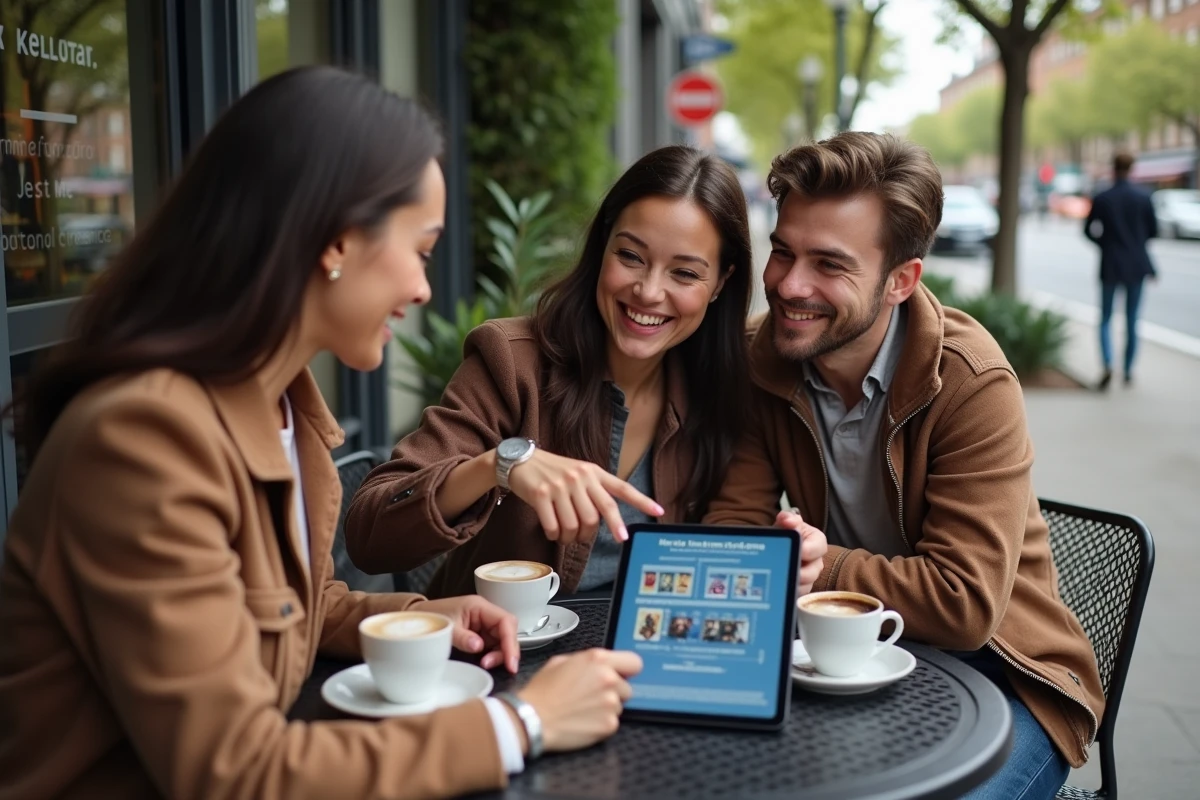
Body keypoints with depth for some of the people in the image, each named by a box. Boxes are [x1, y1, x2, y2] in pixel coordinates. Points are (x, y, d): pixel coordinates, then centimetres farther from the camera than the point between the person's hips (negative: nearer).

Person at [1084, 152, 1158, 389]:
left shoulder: (1102, 199, -8)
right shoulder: (1143, 198, -4)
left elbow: (1089, 230, -3)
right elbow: (1153, 230, 2)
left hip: (1110, 265, -1)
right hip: (1137, 265, 2)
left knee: (1105, 319, 7)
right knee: (1132, 320, 11)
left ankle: (1108, 365, -14)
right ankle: (1128, 371, 16)